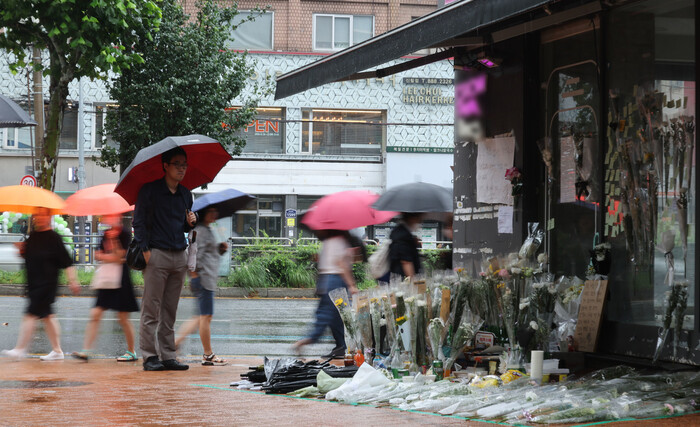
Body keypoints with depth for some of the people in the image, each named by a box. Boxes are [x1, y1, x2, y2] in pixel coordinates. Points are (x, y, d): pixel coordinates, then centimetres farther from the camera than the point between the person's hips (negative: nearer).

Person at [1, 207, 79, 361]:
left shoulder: (53, 238, -10)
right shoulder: (32, 236, 12)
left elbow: (66, 262, -11)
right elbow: (28, 256, 23)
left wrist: (73, 281, -14)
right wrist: (22, 249, 1)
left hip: (46, 283, -8)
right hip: (34, 283, 8)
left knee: (31, 315, -11)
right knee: (47, 316, 11)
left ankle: (20, 349, -11)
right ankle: (57, 351, 17)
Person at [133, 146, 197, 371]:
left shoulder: (186, 195, 17)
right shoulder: (150, 190, -1)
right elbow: (139, 220, -4)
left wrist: (190, 223, 3)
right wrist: (144, 249, -12)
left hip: (179, 256, 6)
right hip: (157, 254, -6)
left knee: (170, 311, 7)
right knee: (151, 310, -5)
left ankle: (168, 356, 9)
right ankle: (149, 356, -3)